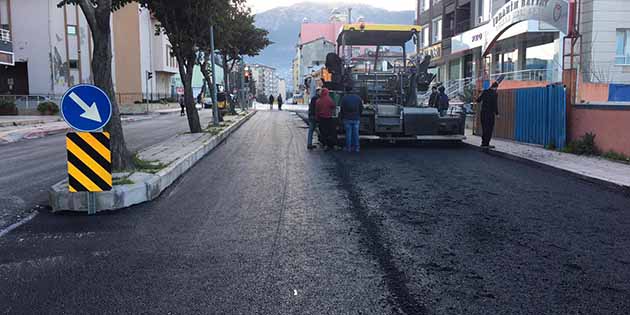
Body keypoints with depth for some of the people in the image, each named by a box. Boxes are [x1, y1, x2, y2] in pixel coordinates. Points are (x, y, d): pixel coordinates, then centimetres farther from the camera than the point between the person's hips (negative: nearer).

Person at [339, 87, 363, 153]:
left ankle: (348, 148, 6)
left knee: (348, 133, 3)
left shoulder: (344, 98, -6)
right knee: (356, 133, 7)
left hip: (347, 118, -3)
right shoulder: (358, 97, 5)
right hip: (356, 119, 3)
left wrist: (341, 116, 9)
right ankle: (356, 147, 11)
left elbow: (342, 109, -5)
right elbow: (361, 108, 8)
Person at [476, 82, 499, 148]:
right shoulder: (495, 94, -9)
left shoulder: (485, 92, 4)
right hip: (490, 113, -5)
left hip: (483, 112, 5)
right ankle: (486, 143, -3)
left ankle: (483, 143, 18)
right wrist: (497, 113, -4)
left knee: (484, 128, 13)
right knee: (489, 128, 1)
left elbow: (478, 100, 9)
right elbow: (495, 104, -14)